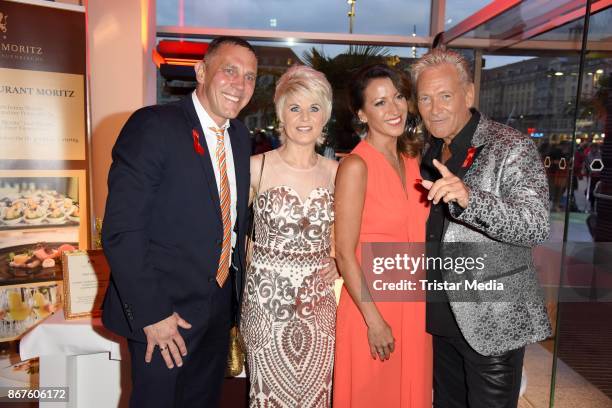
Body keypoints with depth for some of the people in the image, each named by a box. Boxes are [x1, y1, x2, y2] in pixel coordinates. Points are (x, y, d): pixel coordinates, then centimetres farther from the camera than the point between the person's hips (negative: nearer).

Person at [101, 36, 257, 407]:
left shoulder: (240, 136, 6)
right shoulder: (153, 125, -16)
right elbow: (121, 231, -19)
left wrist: (235, 288, 9)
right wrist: (152, 314, -19)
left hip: (220, 306, 7)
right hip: (164, 312, -6)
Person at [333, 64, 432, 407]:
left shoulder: (412, 159, 5)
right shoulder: (356, 165, -16)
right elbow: (345, 254, -16)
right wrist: (374, 320, -15)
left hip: (415, 304, 6)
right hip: (372, 304, -6)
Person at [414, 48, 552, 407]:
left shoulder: (512, 148, -13)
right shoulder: (430, 153, 6)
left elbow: (537, 226, -25)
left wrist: (469, 198, -40)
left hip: (494, 321, -6)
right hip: (442, 316, 6)